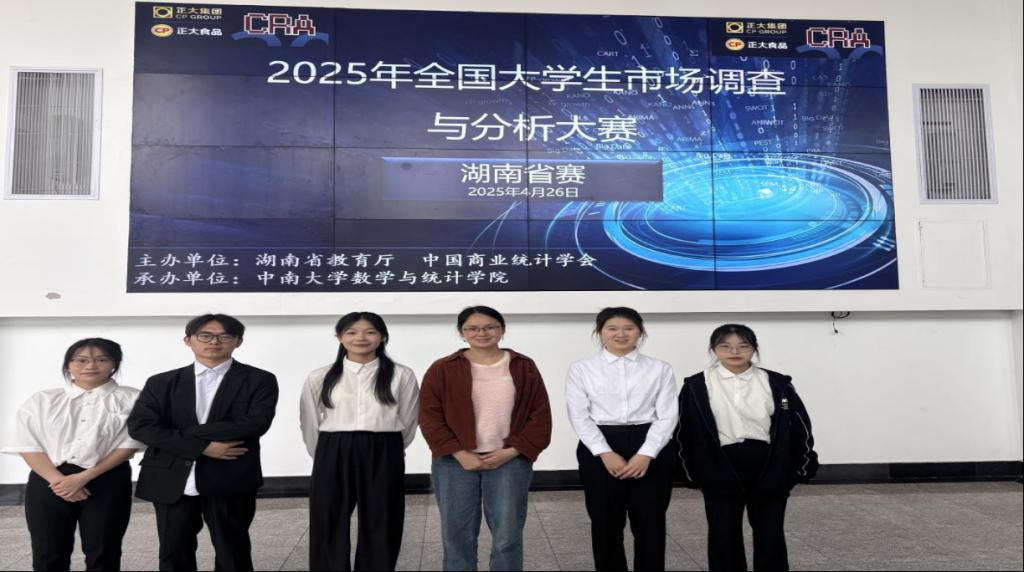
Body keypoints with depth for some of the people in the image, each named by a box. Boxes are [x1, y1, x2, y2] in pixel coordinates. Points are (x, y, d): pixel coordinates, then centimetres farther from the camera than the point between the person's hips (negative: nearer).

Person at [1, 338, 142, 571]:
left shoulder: (130, 399, 1)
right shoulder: (42, 400, 9)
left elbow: (129, 444, -5)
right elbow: (28, 445, 2)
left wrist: (84, 477, -12)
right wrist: (58, 480, -12)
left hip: (107, 482, -2)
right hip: (48, 481, 2)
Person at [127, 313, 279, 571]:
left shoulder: (259, 380, 1)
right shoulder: (162, 382, 9)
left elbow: (255, 424, -13)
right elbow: (139, 425, -3)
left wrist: (186, 433, -11)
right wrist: (202, 446, -15)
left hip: (230, 481, -2)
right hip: (171, 481, 3)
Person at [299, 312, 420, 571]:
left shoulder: (402, 376, -2)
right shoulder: (319, 377, 2)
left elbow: (408, 421, 5)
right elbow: (310, 423, 10)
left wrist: (384, 449, 10)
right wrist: (326, 455, 14)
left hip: (383, 458, -1)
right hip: (333, 457, 1)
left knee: (380, 528, 7)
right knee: (329, 527, 6)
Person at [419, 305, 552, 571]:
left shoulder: (524, 367, 3)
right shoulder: (442, 369, 1)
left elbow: (540, 416, 3)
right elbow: (430, 417, -2)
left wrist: (511, 451, -8)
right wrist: (460, 454, -11)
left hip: (510, 461, 0)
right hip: (456, 462, 0)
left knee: (508, 535, 3)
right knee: (457, 534, 7)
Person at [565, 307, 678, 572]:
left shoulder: (660, 369, 4)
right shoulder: (581, 369, 2)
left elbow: (667, 416, -1)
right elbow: (579, 416, -4)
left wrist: (646, 454, -13)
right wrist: (605, 453, -14)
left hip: (651, 450, 1)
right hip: (599, 450, 0)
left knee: (650, 523, 6)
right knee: (606, 523, 9)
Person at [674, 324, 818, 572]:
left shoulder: (776, 383, 0)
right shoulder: (696, 386, -3)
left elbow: (800, 425, 6)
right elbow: (685, 431, 1)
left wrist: (802, 467, 5)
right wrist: (692, 471, 1)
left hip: (769, 467, 1)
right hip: (721, 468, 0)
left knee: (770, 534, 10)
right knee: (723, 534, 8)